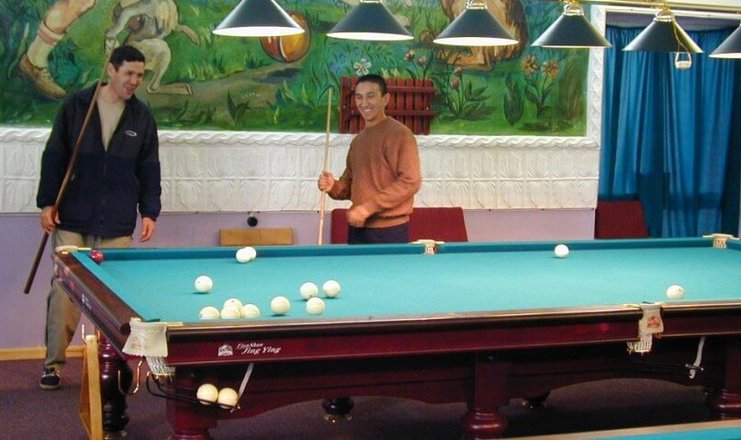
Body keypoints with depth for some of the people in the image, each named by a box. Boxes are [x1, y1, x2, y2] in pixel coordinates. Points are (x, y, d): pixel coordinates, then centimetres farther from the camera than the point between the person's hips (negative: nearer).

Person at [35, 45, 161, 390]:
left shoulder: (142, 117, 6)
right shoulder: (76, 106, 1)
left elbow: (149, 169, 10)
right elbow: (54, 157, 3)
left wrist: (149, 212, 3)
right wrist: (47, 202, -2)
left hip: (117, 224, 1)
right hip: (72, 219, -1)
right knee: (64, 290, -1)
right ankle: (53, 362, 10)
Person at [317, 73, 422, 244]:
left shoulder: (400, 134, -8)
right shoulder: (357, 140, 16)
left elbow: (411, 182, -17)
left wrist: (368, 207, -19)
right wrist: (333, 187, -2)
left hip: (389, 231, -7)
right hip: (357, 229, 7)